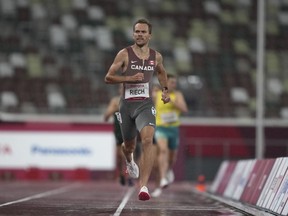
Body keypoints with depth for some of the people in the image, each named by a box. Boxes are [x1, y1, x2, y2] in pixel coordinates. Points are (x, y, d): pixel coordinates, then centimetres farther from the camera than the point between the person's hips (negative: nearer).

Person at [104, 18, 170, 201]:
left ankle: (144, 186, -28)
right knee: (129, 145, 16)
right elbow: (108, 78, -7)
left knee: (147, 140, -24)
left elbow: (161, 72, 29)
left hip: (146, 105, 0)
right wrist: (130, 78, -19)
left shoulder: (156, 56, 6)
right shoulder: (124, 54, -4)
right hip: (127, 104, 0)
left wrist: (165, 90, 18)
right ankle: (129, 161, 56)